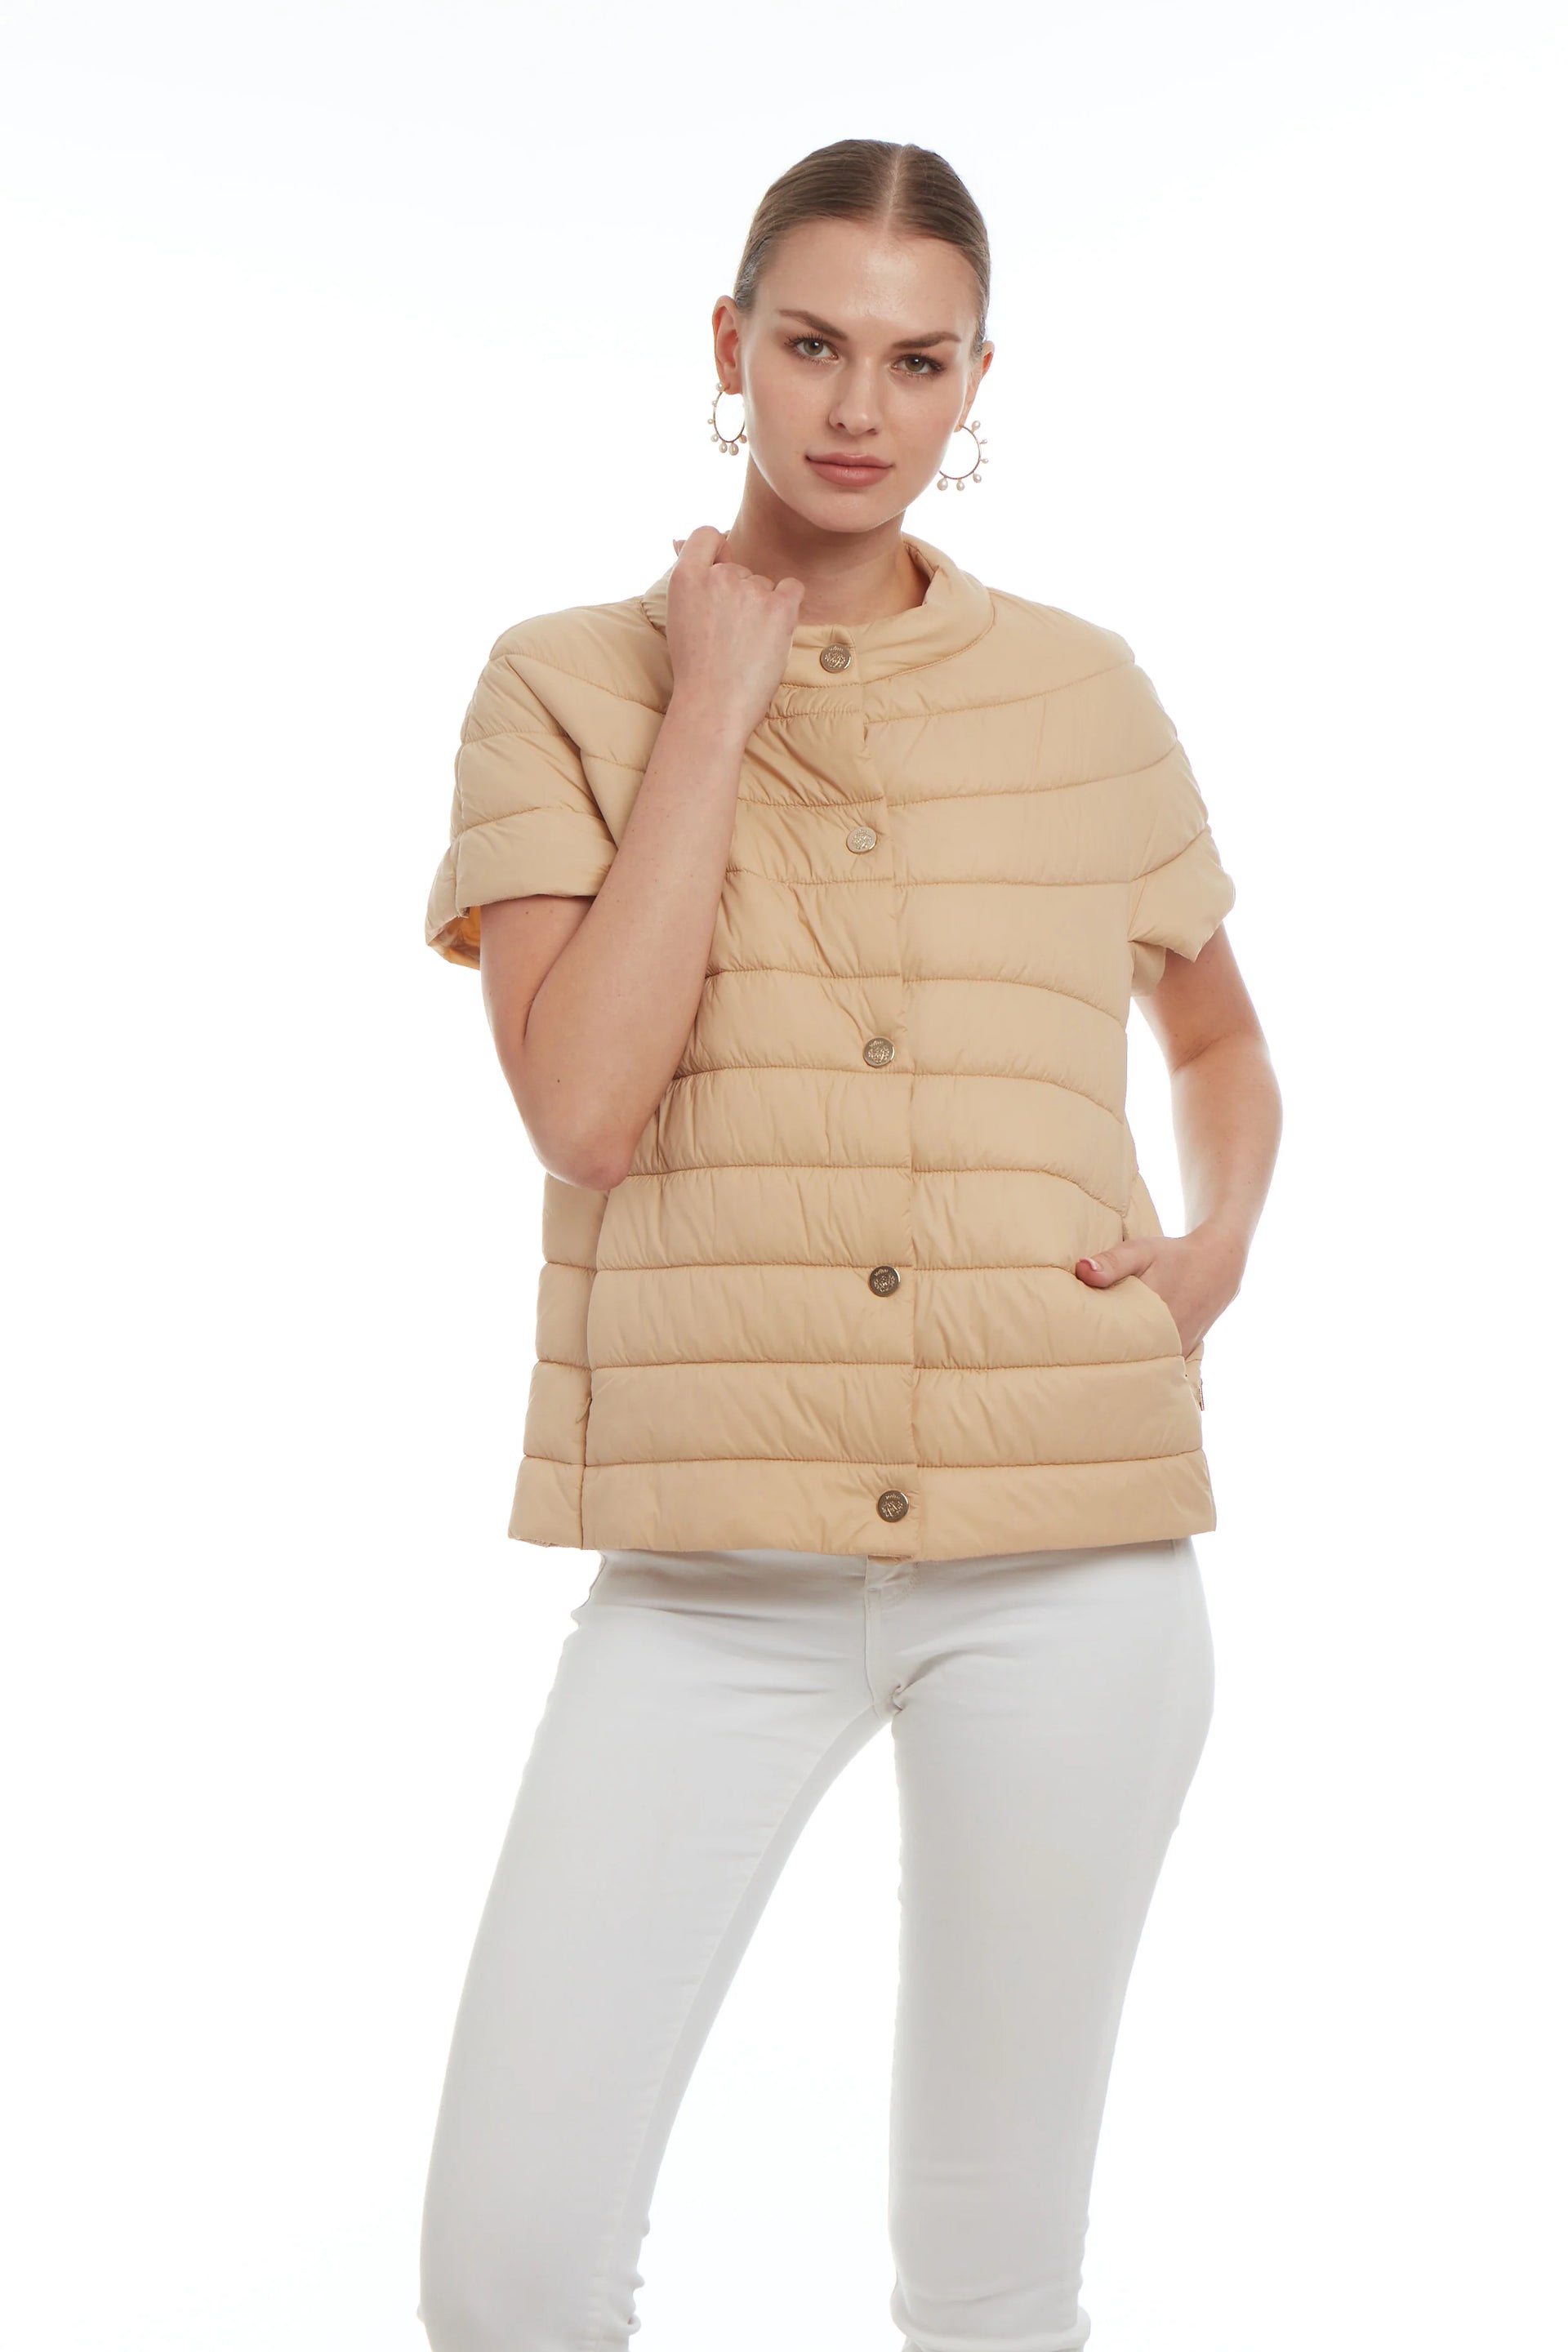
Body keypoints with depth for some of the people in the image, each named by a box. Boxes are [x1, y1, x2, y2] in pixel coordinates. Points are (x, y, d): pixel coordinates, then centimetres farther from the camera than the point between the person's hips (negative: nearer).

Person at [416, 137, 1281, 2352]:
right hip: (718, 1566, -1)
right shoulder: (570, 685, 1)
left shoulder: (1085, 693, 6)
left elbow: (1222, 1038, 22)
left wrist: (1219, 1246, 1)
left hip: (1070, 1560, 1)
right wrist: (713, 703, -10)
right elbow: (581, 1102, -13)